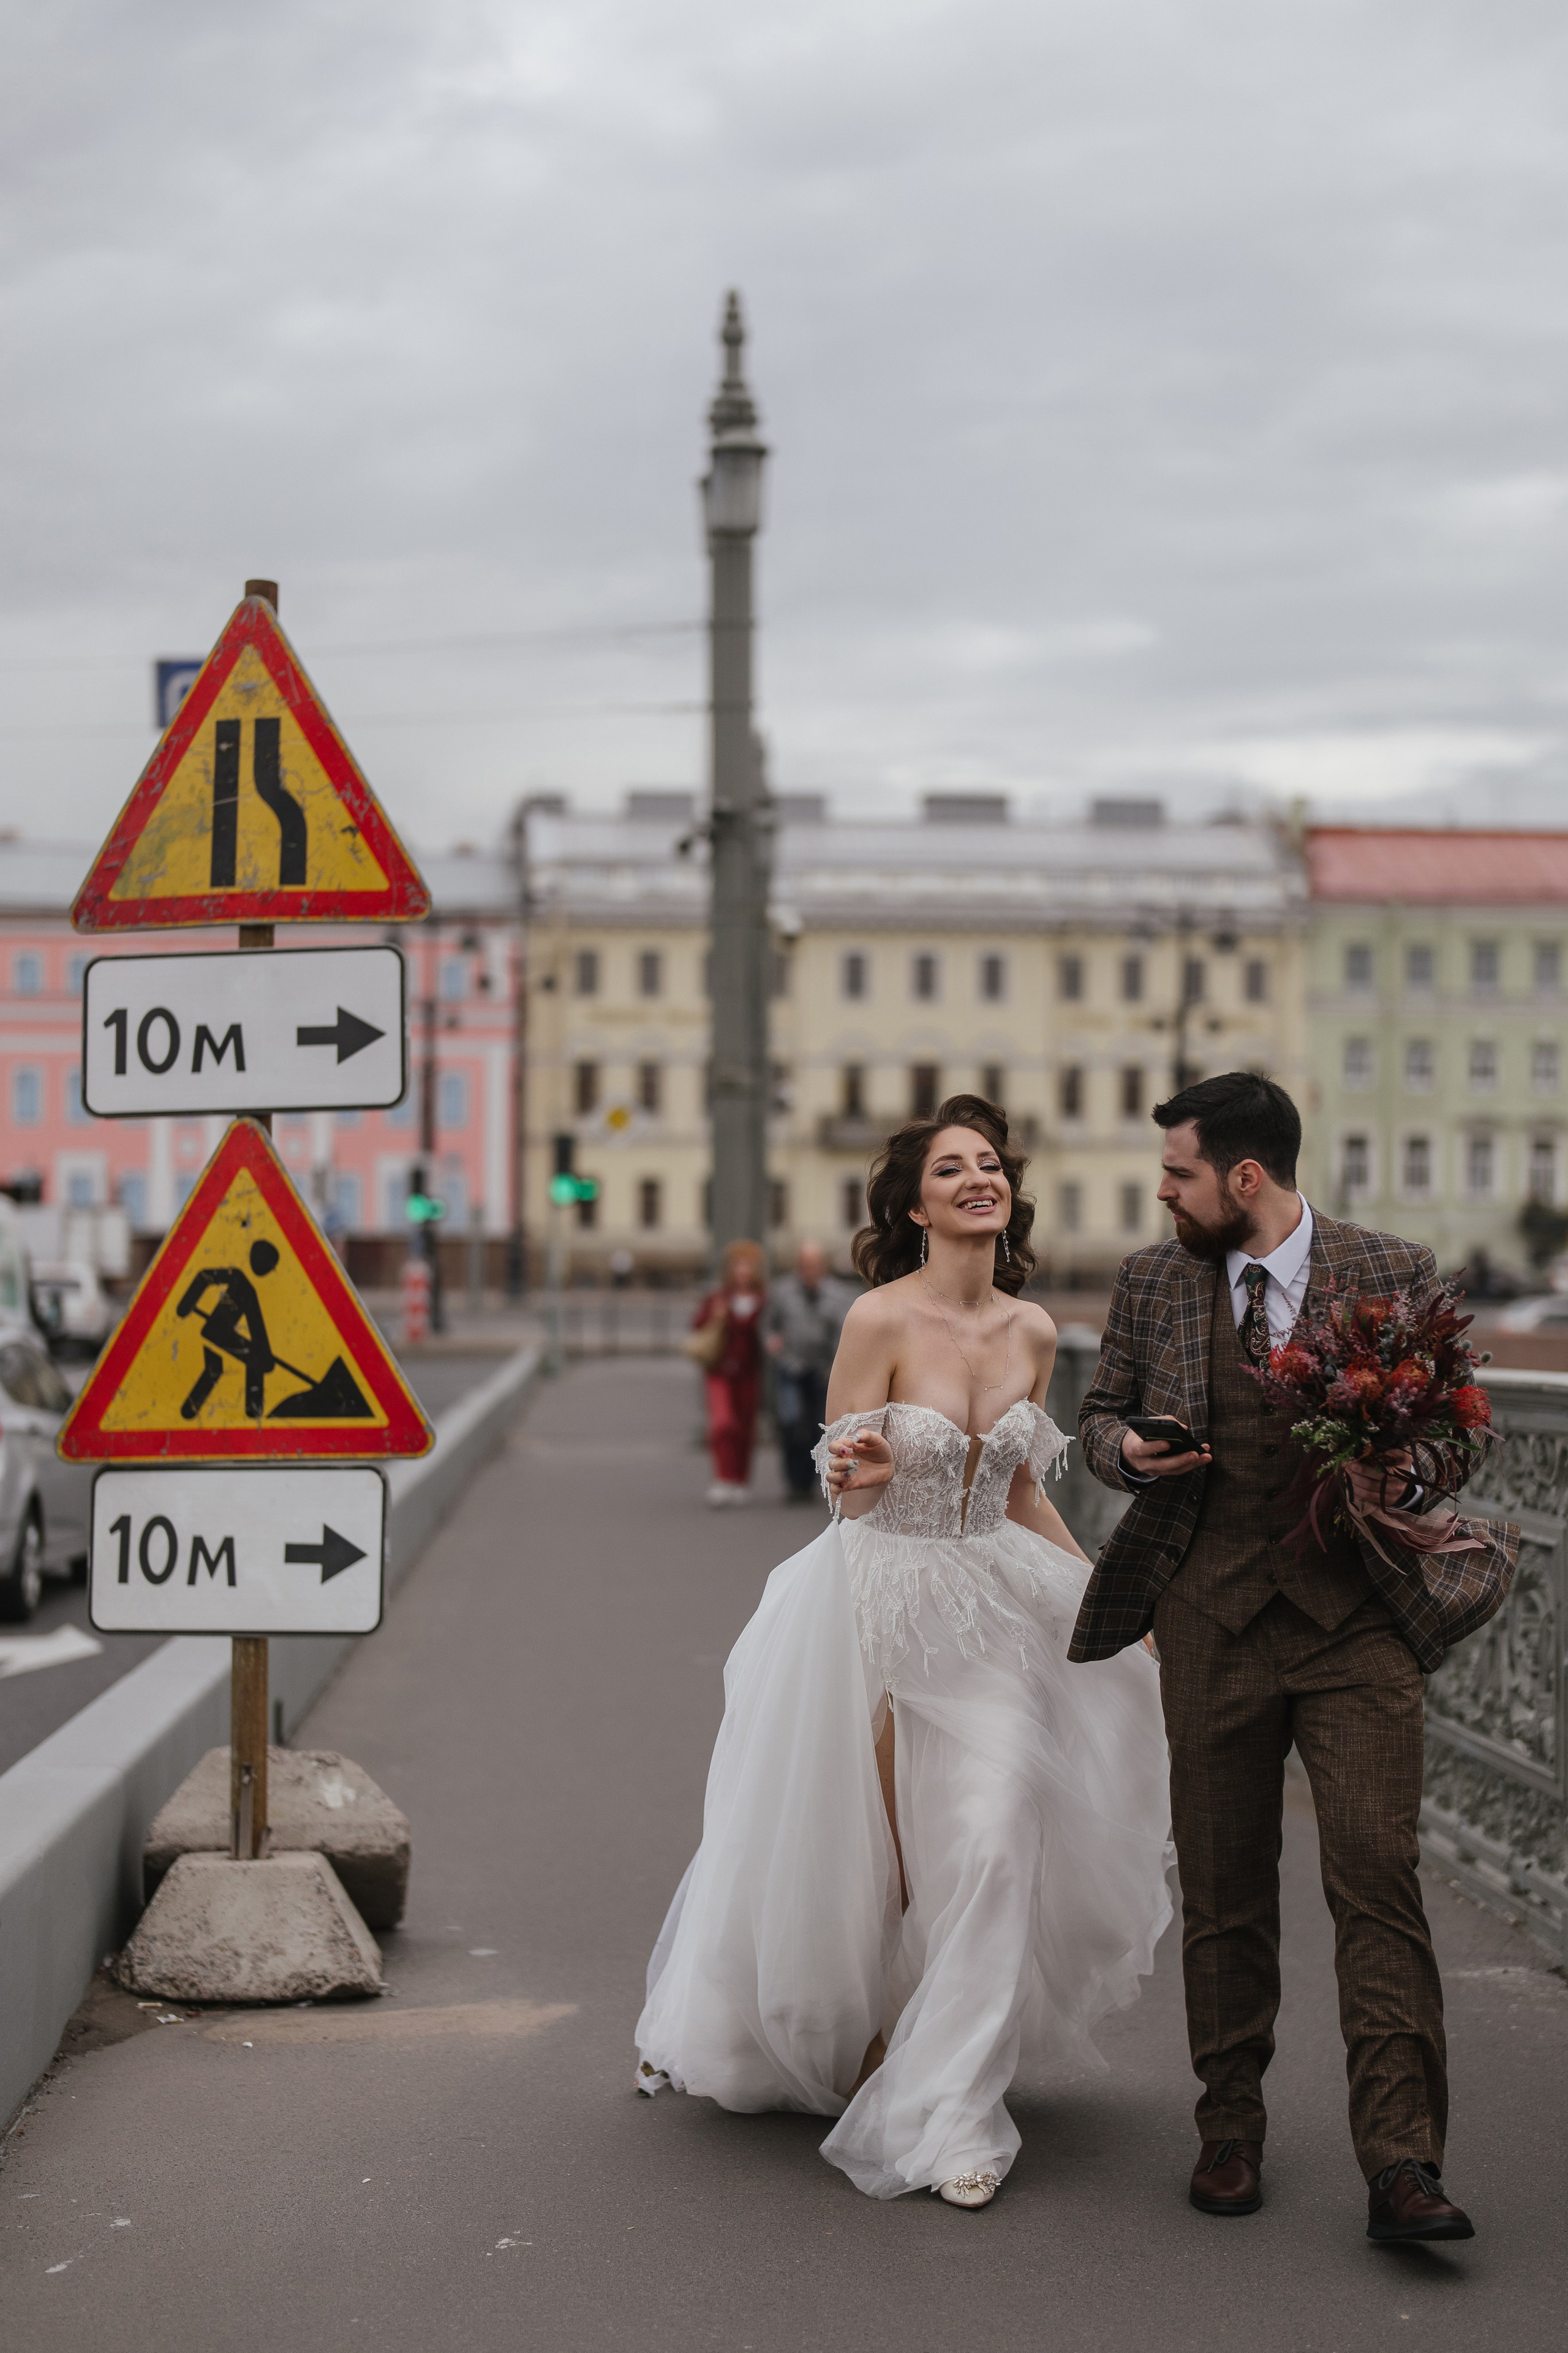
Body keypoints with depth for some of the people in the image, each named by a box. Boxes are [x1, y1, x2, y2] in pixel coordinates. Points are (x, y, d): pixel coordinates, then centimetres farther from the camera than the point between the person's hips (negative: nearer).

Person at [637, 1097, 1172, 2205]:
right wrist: (861, 1474, -35)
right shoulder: (880, 1321, -14)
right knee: (846, 1851, 8)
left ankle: (946, 2117, 5)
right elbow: (847, 1486, -12)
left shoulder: (1033, 1331, 2)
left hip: (991, 1612, 4)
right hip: (876, 1601, -4)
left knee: (991, 1845, -8)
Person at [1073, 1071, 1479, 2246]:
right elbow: (1099, 1412, 19)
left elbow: (1455, 1435, 8)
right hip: (1212, 1620, 2)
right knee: (1224, 1890, 7)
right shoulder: (1153, 1282, 8)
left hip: (1358, 1620, -2)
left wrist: (1409, 1475, -14)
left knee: (1378, 1874, -11)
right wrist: (1128, 1447, -4)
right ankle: (1231, 2135, 22)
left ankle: (1401, 2165, -9)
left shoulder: (1394, 1274, 2)